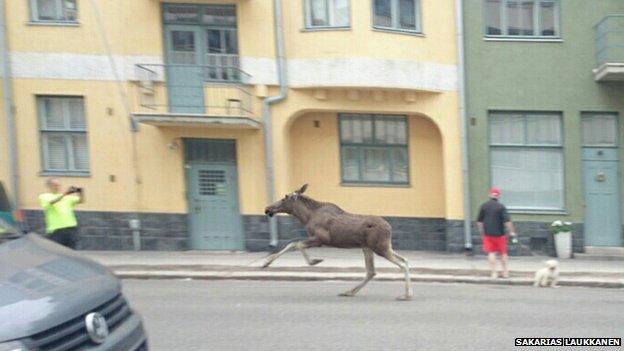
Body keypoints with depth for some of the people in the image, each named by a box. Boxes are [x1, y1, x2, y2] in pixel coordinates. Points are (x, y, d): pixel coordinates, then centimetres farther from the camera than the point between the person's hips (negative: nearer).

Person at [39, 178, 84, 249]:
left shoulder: (68, 196, 17)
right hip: (56, 229, -3)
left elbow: (81, 201, 5)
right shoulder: (44, 196, 6)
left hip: (71, 227, 4)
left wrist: (80, 193, -16)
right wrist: (64, 194, -28)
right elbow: (51, 202, -15)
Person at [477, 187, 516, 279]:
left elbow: (479, 221, 4)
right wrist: (511, 232, -5)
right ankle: (505, 272, 22)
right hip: (499, 234, -1)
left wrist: (482, 232, 15)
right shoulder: (501, 206, -9)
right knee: (503, 253, 14)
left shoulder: (483, 206, 0)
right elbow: (507, 221, -14)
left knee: (491, 253, 5)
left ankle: (494, 273, 3)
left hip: (488, 234, 1)